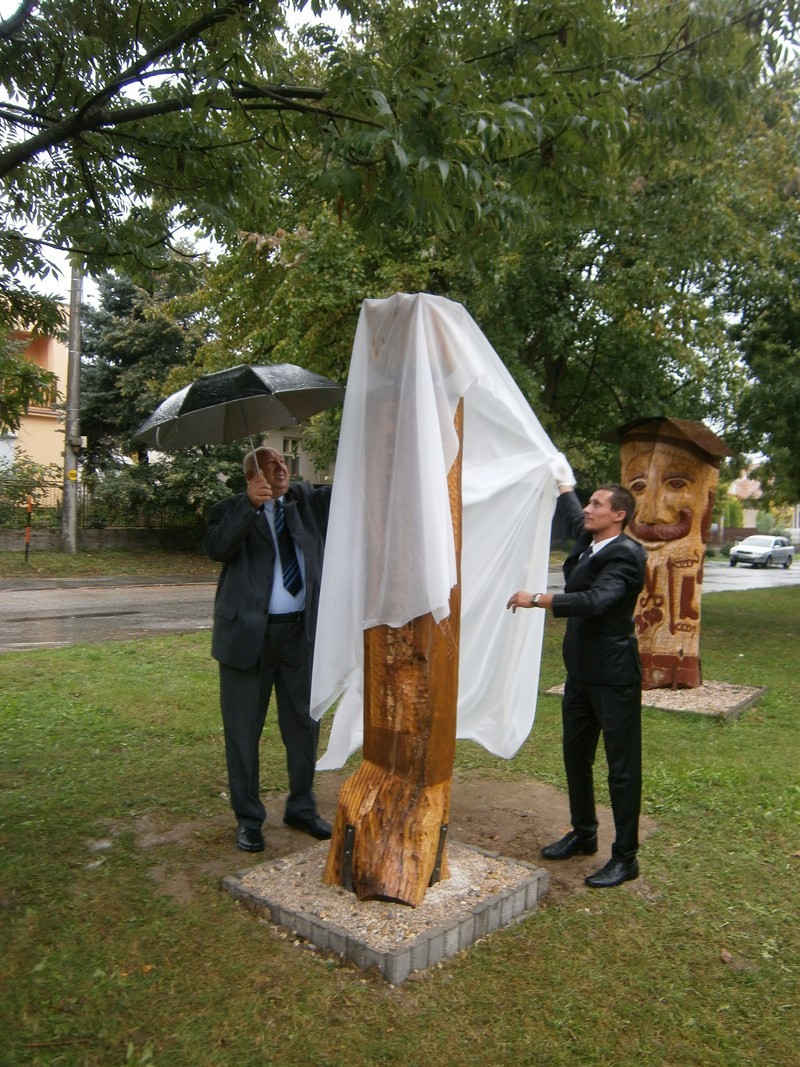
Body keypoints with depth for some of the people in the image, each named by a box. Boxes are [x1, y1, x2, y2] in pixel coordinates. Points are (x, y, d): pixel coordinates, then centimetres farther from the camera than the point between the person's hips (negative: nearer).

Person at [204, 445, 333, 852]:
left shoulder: (305, 500, 10)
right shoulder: (234, 509, -2)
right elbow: (215, 547, -19)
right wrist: (249, 504, -29)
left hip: (301, 631, 4)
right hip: (249, 634, -3)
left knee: (304, 722, 14)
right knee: (243, 728, 7)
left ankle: (301, 807, 32)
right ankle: (248, 818, 24)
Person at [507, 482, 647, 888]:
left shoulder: (625, 555, -17)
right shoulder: (587, 540, 8)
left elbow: (595, 600, -32)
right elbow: (571, 515, 31)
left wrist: (537, 600, -29)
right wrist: (561, 480, 39)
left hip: (614, 675, -9)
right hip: (581, 671, 9)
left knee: (622, 766, 2)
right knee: (576, 755, 19)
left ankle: (625, 857, 14)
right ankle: (583, 834, 36)